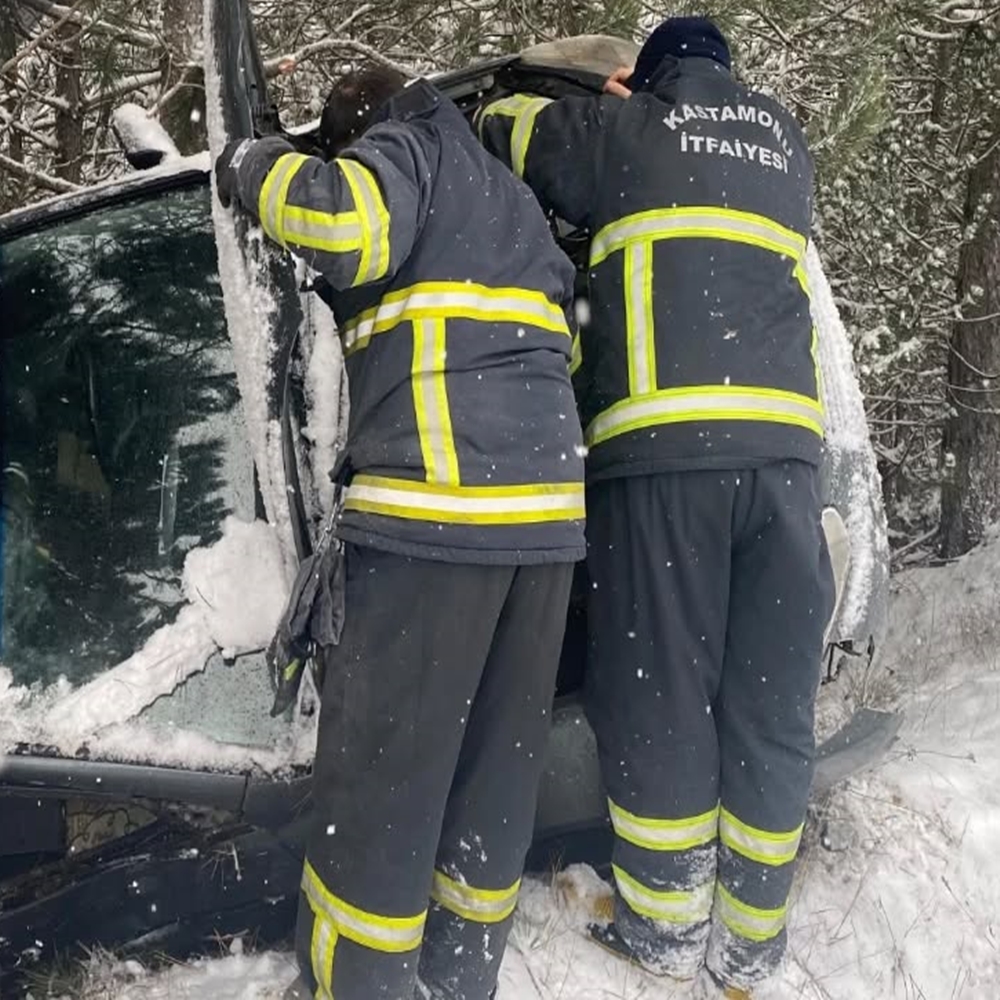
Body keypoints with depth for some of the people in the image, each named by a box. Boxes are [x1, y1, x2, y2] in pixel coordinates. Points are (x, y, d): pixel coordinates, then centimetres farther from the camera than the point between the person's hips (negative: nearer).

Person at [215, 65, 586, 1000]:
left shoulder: (405, 148, 7)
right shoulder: (507, 193, 31)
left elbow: (344, 223, -15)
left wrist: (256, 168, 3)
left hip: (439, 503, -9)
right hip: (546, 504, 9)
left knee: (381, 767, -3)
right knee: (500, 754, 12)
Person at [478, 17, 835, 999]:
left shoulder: (632, 129, 13)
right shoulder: (785, 141, 26)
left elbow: (499, 134, 18)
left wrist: (609, 116, 37)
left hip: (662, 445, -4)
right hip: (785, 444, 4)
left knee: (659, 696, 5)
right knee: (769, 703, 8)